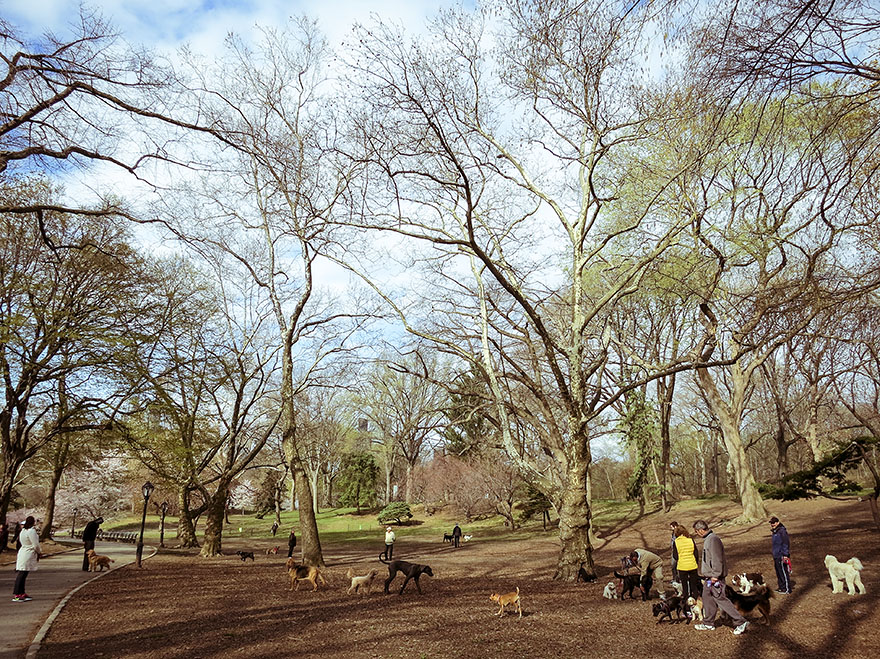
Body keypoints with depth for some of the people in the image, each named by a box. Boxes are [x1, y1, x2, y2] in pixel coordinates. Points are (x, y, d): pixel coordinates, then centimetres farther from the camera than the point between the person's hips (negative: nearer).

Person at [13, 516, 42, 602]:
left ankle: (22, 593, 19)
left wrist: (38, 553, 15)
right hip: (27, 555, -9)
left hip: (23, 552, 9)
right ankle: (16, 595, -5)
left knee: (22, 575, 13)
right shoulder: (31, 531, -18)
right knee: (21, 575, -6)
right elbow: (35, 545, -16)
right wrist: (39, 553, 2)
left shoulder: (23, 531, 10)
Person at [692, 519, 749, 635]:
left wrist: (715, 575, -23)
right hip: (709, 577, 10)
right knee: (707, 598, 15)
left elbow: (717, 559, -24)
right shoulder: (707, 539, 13)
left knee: (721, 599, -5)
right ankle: (708, 624, 25)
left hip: (715, 577, -10)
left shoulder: (713, 540, -20)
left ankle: (740, 622, 2)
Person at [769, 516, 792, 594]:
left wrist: (785, 555, -20)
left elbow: (785, 544, -17)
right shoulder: (774, 532, 15)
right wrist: (774, 556, 25)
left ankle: (787, 590, 0)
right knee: (778, 573, 14)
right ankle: (781, 587, 22)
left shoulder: (782, 531, -14)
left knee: (784, 573, -5)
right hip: (776, 556, 10)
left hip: (782, 556, -10)